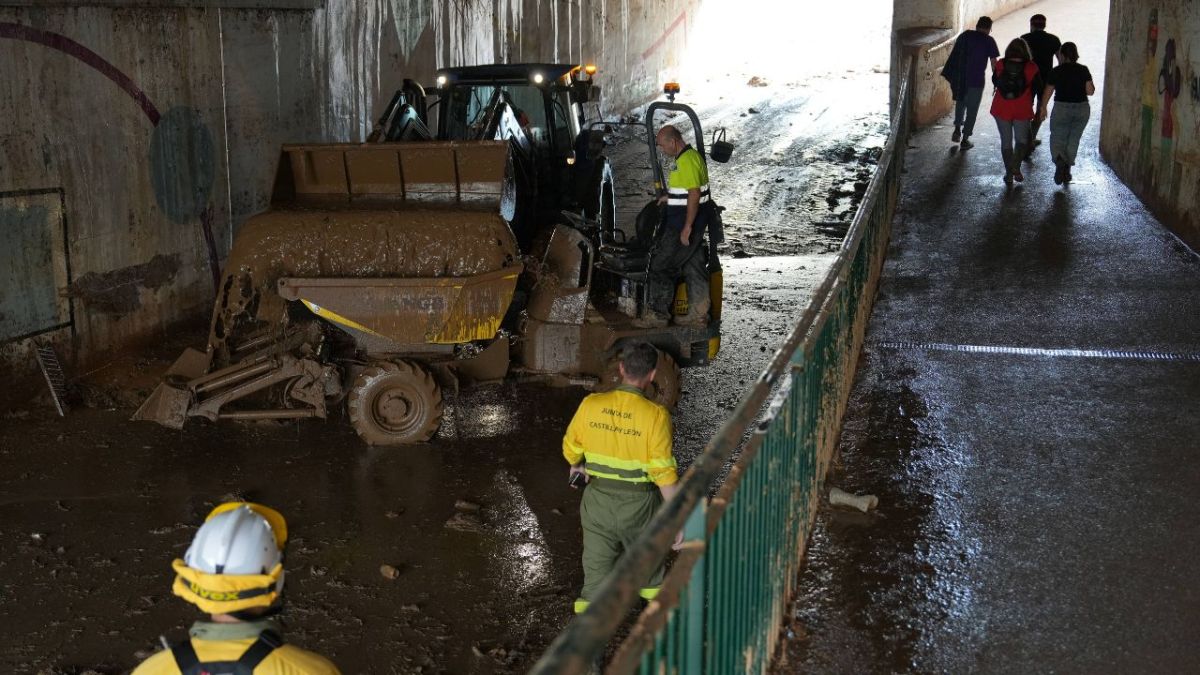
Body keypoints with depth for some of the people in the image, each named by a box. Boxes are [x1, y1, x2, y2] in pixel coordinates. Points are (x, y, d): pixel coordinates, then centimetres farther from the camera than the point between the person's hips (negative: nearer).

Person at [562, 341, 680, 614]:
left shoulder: (591, 404, -9)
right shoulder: (655, 415, -19)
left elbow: (570, 449, 6)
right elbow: (664, 473, -20)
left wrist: (579, 466, 29)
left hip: (597, 500, 2)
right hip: (638, 505, -2)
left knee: (597, 570, 12)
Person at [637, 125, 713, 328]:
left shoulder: (687, 161, -19)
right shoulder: (690, 155, 13)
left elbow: (694, 195, -24)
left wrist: (687, 227, -24)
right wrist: (671, 197, 18)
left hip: (686, 221, -11)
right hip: (691, 221, 11)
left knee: (661, 265, -4)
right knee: (693, 266, 13)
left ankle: (657, 313, 1)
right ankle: (699, 314, 19)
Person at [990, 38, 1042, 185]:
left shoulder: (1001, 65, -7)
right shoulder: (1031, 67, -10)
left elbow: (994, 81, 9)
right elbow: (1038, 87, -1)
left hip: (1001, 109, 1)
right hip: (1022, 110, -1)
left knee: (1006, 140, 11)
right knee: (1021, 139, 15)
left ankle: (1009, 173, 12)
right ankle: (1016, 167, -4)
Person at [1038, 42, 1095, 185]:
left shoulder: (1056, 72, -5)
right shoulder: (1084, 70, -2)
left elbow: (1047, 93, 1)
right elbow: (1090, 91, -4)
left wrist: (1043, 108, 14)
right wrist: (1091, 84, 18)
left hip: (1062, 109, -2)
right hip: (1082, 109, 2)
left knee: (1057, 139, 7)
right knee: (1073, 140, 16)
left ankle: (1060, 160, -23)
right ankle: (1067, 169, 16)